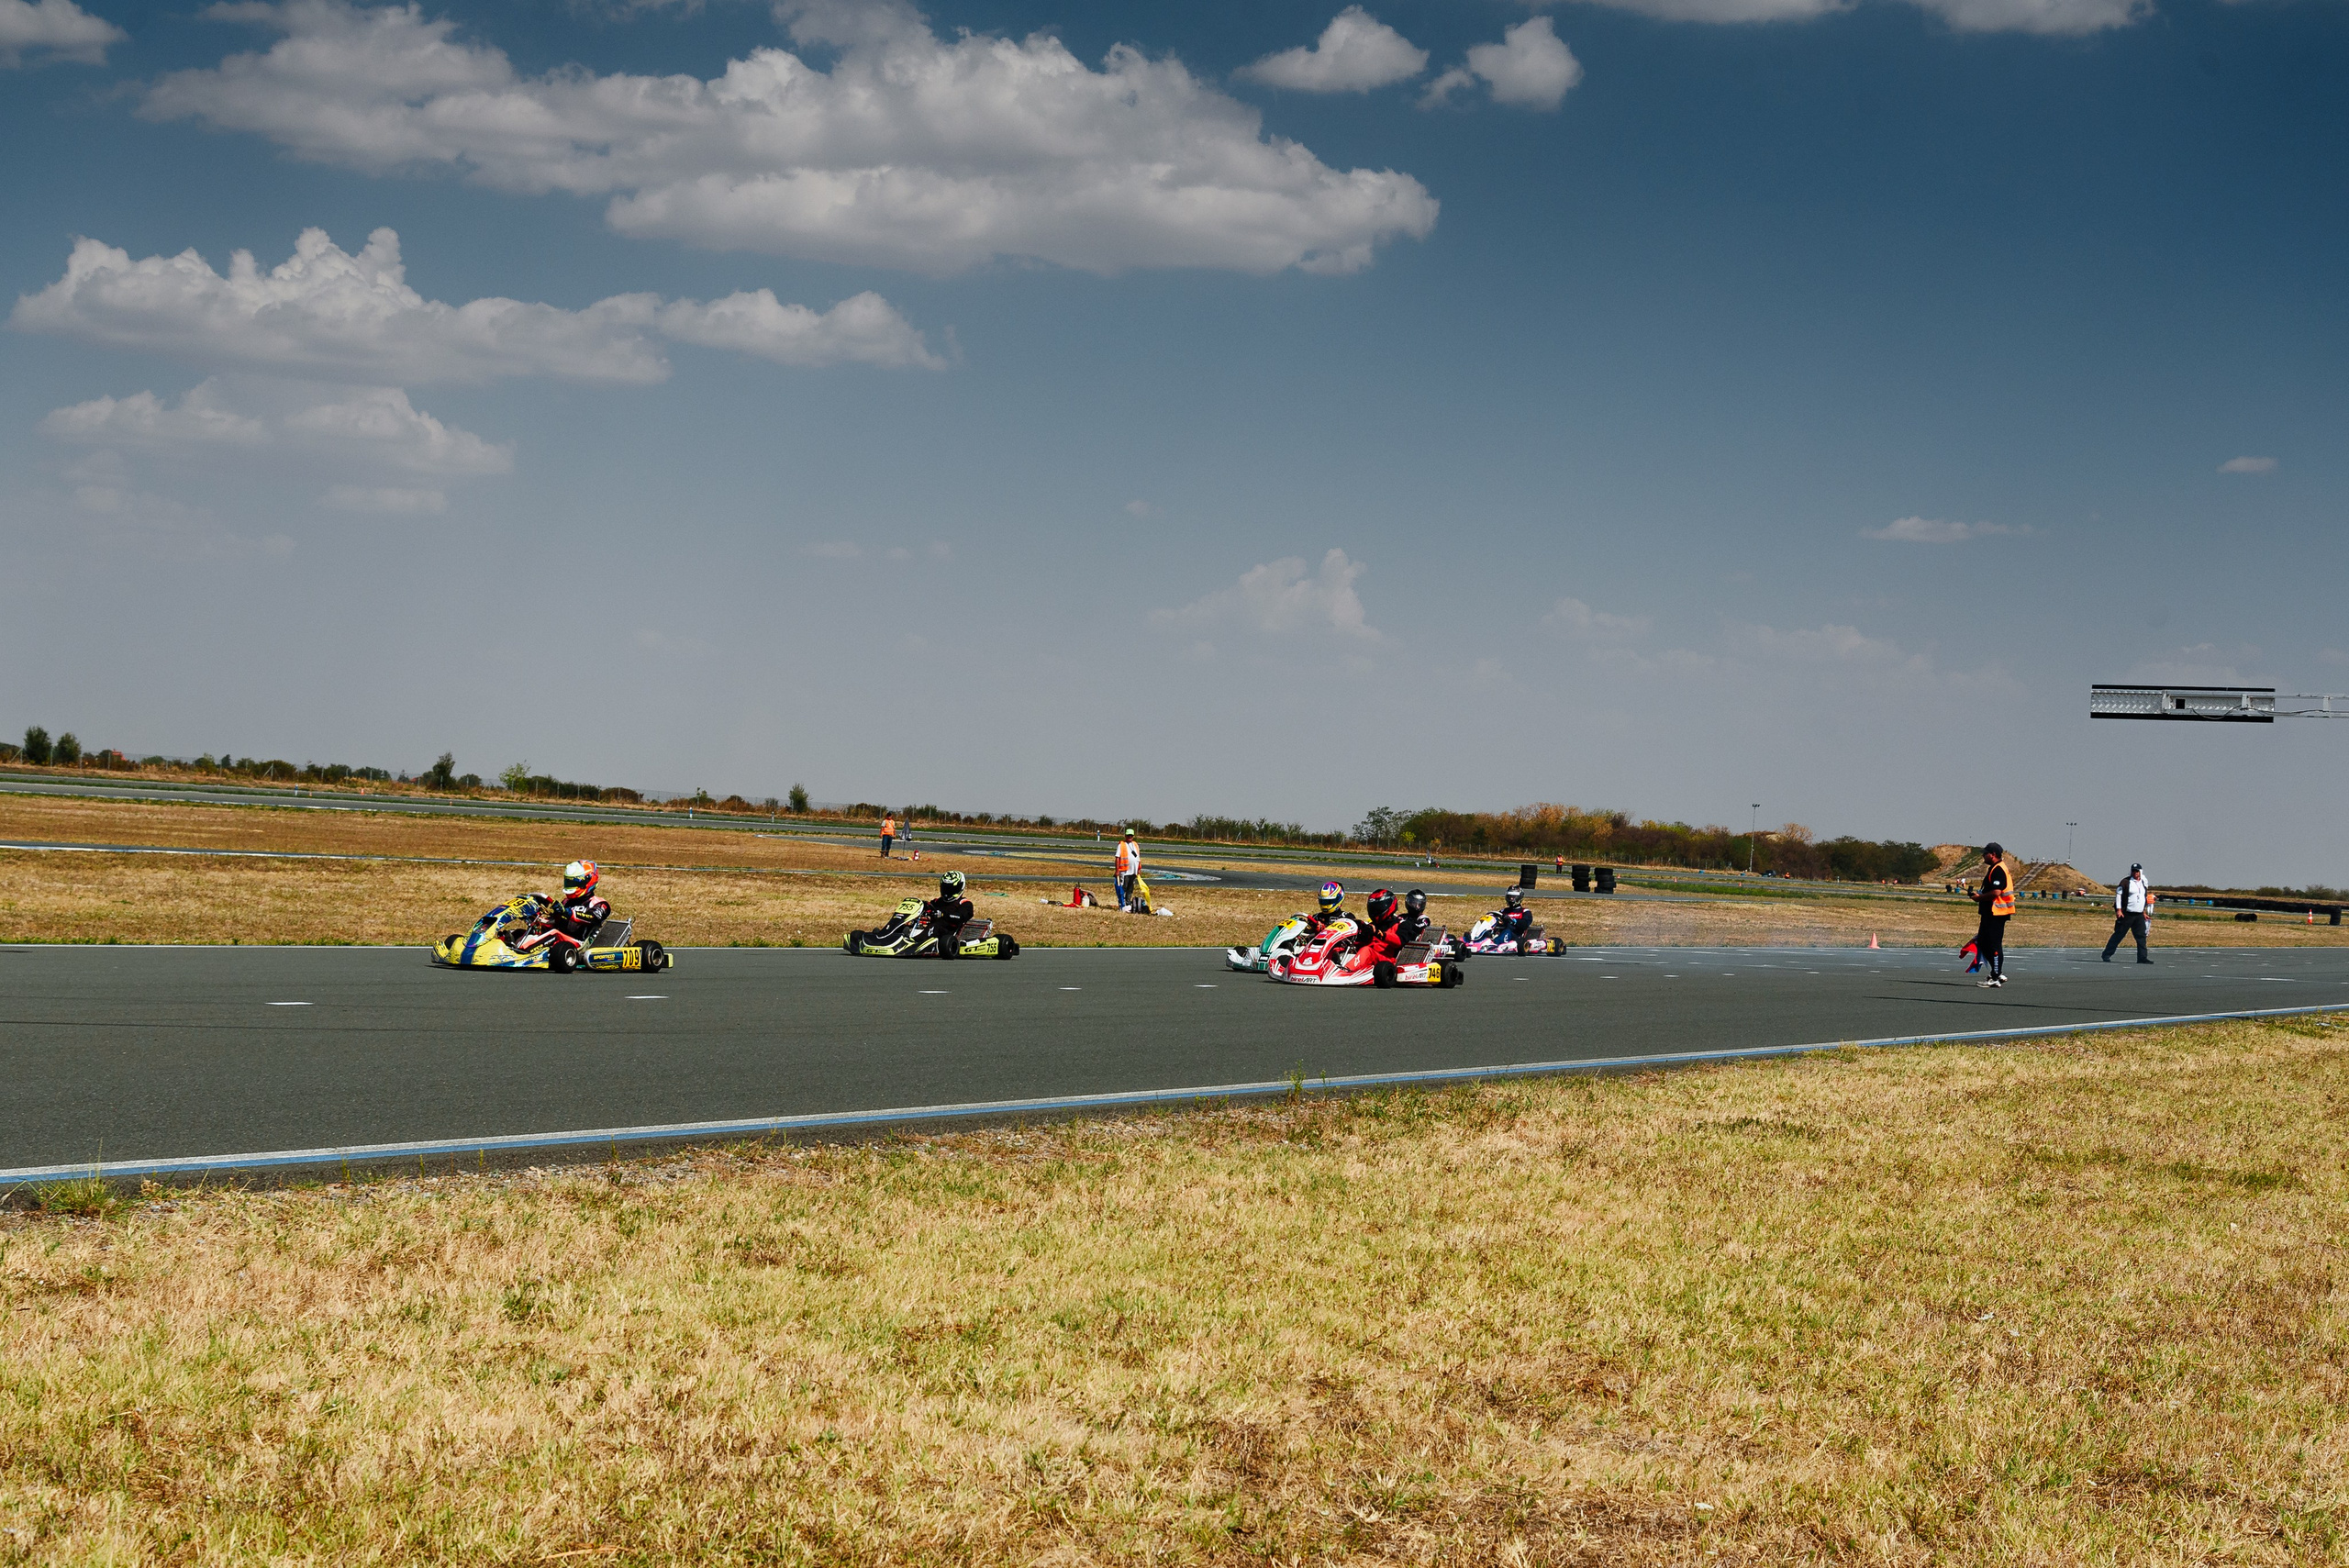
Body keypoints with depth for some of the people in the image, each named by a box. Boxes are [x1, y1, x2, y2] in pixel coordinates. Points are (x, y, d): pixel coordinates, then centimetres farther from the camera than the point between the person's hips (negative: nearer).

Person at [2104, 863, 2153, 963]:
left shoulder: (2143, 883, 15)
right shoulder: (2126, 882, -5)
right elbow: (2118, 895, -7)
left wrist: (2144, 911, 23)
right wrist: (2118, 910, -14)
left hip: (2139, 915, 6)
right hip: (2126, 914, -6)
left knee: (2141, 936, -1)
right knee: (2118, 935, -4)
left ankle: (2142, 957, 1)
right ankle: (2106, 955, 3)